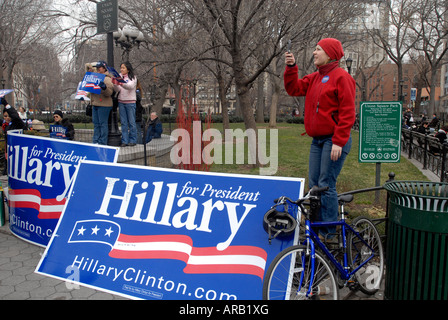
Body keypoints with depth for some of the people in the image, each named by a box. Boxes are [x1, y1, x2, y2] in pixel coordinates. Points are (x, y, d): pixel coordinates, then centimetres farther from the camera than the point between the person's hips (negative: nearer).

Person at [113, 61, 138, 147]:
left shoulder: (133, 77, 0)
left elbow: (131, 86, -20)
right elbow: (117, 90, 3)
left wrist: (121, 83, -36)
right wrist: (115, 84, -17)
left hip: (130, 102, -4)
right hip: (121, 102, 4)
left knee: (131, 122, -1)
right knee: (123, 122, 4)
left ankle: (132, 140, 7)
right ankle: (125, 141, 8)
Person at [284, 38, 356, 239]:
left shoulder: (341, 77, -8)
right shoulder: (314, 78, 17)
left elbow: (347, 113, -14)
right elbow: (294, 89, 15)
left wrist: (338, 142, -19)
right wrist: (291, 67, 3)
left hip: (334, 141, -8)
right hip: (317, 140, 8)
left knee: (326, 185, -7)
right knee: (314, 184, 10)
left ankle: (328, 232, 4)